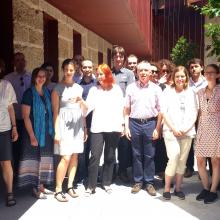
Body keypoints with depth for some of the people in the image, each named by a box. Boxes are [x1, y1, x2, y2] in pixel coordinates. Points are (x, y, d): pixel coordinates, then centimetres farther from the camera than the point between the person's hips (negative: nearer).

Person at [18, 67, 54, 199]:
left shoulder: (47, 92, 8)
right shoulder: (29, 93, -8)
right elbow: (26, 116, -12)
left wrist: (53, 130, 5)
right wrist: (32, 136, -17)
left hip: (47, 131, 6)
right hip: (34, 131, -6)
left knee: (44, 159, 11)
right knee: (34, 159, 0)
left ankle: (41, 185, 21)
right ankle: (35, 188, 9)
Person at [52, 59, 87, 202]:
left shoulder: (78, 87, 12)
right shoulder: (58, 88, 0)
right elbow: (55, 111, -4)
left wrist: (85, 127, 8)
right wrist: (56, 131, -9)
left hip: (78, 124, 5)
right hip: (64, 123, -5)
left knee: (75, 156, 5)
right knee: (66, 157, -10)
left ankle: (70, 186, 17)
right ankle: (58, 189, 0)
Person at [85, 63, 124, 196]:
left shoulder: (117, 89, 10)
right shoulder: (94, 90, 8)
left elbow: (121, 107, 10)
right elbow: (89, 106, -3)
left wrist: (122, 124, 7)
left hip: (114, 127, 1)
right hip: (97, 127, -1)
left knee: (110, 157, 9)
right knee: (95, 156, -7)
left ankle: (107, 183, 21)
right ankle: (91, 186, 1)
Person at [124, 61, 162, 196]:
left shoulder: (156, 89, 3)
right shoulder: (131, 87, 5)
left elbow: (160, 110, 3)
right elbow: (127, 109, 7)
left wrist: (157, 129, -3)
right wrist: (126, 127, 2)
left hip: (150, 123, -1)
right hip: (135, 123, 1)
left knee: (149, 155, 4)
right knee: (136, 154, 8)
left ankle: (149, 182, 16)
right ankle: (138, 181, 20)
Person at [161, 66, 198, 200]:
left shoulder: (191, 93, 9)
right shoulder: (168, 91, 4)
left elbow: (194, 113, 5)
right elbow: (164, 112, 0)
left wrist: (186, 128, -7)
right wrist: (173, 128, -8)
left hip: (187, 132, 2)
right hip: (171, 131, -2)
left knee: (183, 160, 4)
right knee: (174, 157, -13)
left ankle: (178, 188, 17)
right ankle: (167, 188, 0)